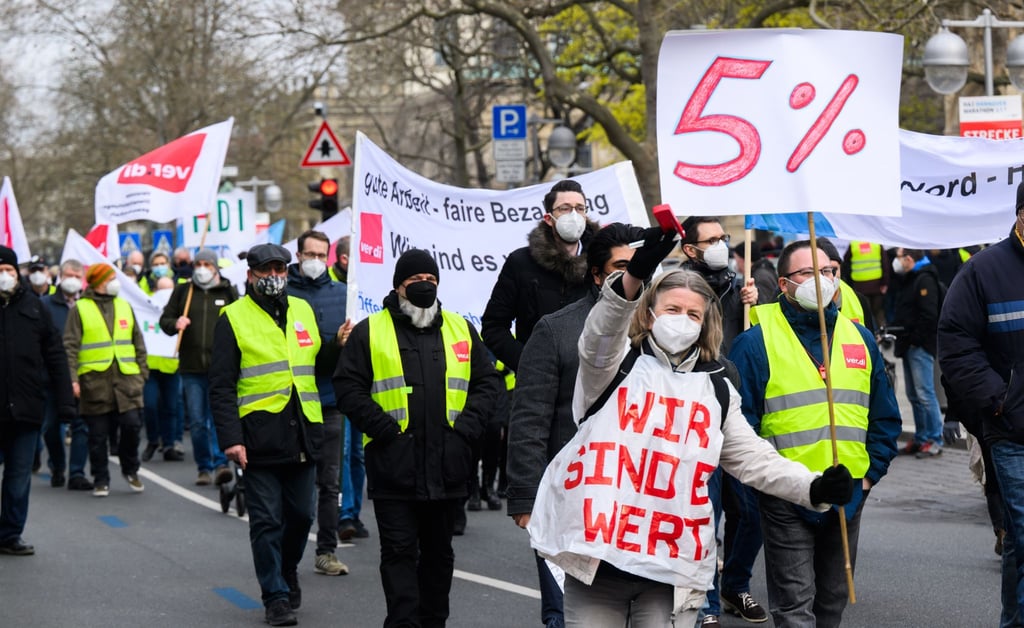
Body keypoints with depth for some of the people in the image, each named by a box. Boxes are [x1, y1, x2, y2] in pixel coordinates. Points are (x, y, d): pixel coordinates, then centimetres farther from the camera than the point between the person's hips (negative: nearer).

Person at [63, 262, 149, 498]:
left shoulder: (124, 306, 14)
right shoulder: (80, 309, 1)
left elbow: (138, 343, 19)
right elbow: (70, 346, -2)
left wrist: (142, 371, 12)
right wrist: (72, 378, -11)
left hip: (126, 379, 3)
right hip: (94, 382, -3)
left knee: (132, 425, -6)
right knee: (98, 434, 3)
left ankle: (130, 470, 16)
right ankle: (101, 480, 14)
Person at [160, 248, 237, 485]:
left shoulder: (228, 291, 8)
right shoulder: (183, 291, 11)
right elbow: (165, 319, 13)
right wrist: (175, 324, -10)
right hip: (191, 368, 2)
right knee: (196, 421, 4)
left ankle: (220, 463, -17)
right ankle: (204, 468, 12)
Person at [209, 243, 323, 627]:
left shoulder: (303, 311, 14)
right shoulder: (234, 318, -1)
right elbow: (221, 385, -6)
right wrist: (230, 438, -13)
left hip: (302, 435, 4)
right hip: (259, 437, -4)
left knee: (300, 515, 11)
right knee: (267, 520, -1)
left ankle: (287, 573, 36)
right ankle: (276, 596, 7)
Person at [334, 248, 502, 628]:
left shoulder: (461, 330, 13)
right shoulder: (370, 332, 3)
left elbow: (487, 381, 14)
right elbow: (348, 387, -1)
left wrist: (468, 424, -1)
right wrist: (381, 426, -12)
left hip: (447, 467, 3)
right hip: (394, 467, -3)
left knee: (439, 551, 12)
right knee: (399, 552, -4)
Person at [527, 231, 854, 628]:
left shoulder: (717, 389, 14)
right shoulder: (617, 365, 4)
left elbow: (754, 459, 12)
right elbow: (602, 332, -18)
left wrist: (813, 488, -7)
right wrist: (636, 273, -38)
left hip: (673, 566, 3)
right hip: (596, 556, -2)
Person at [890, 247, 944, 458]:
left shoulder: (925, 280, -13)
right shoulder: (909, 280, 19)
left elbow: (928, 316, -21)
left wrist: (914, 338, -18)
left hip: (921, 346, -10)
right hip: (910, 346, 10)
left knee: (924, 393, -9)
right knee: (914, 395, 12)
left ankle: (934, 440, -6)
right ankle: (921, 438, 17)